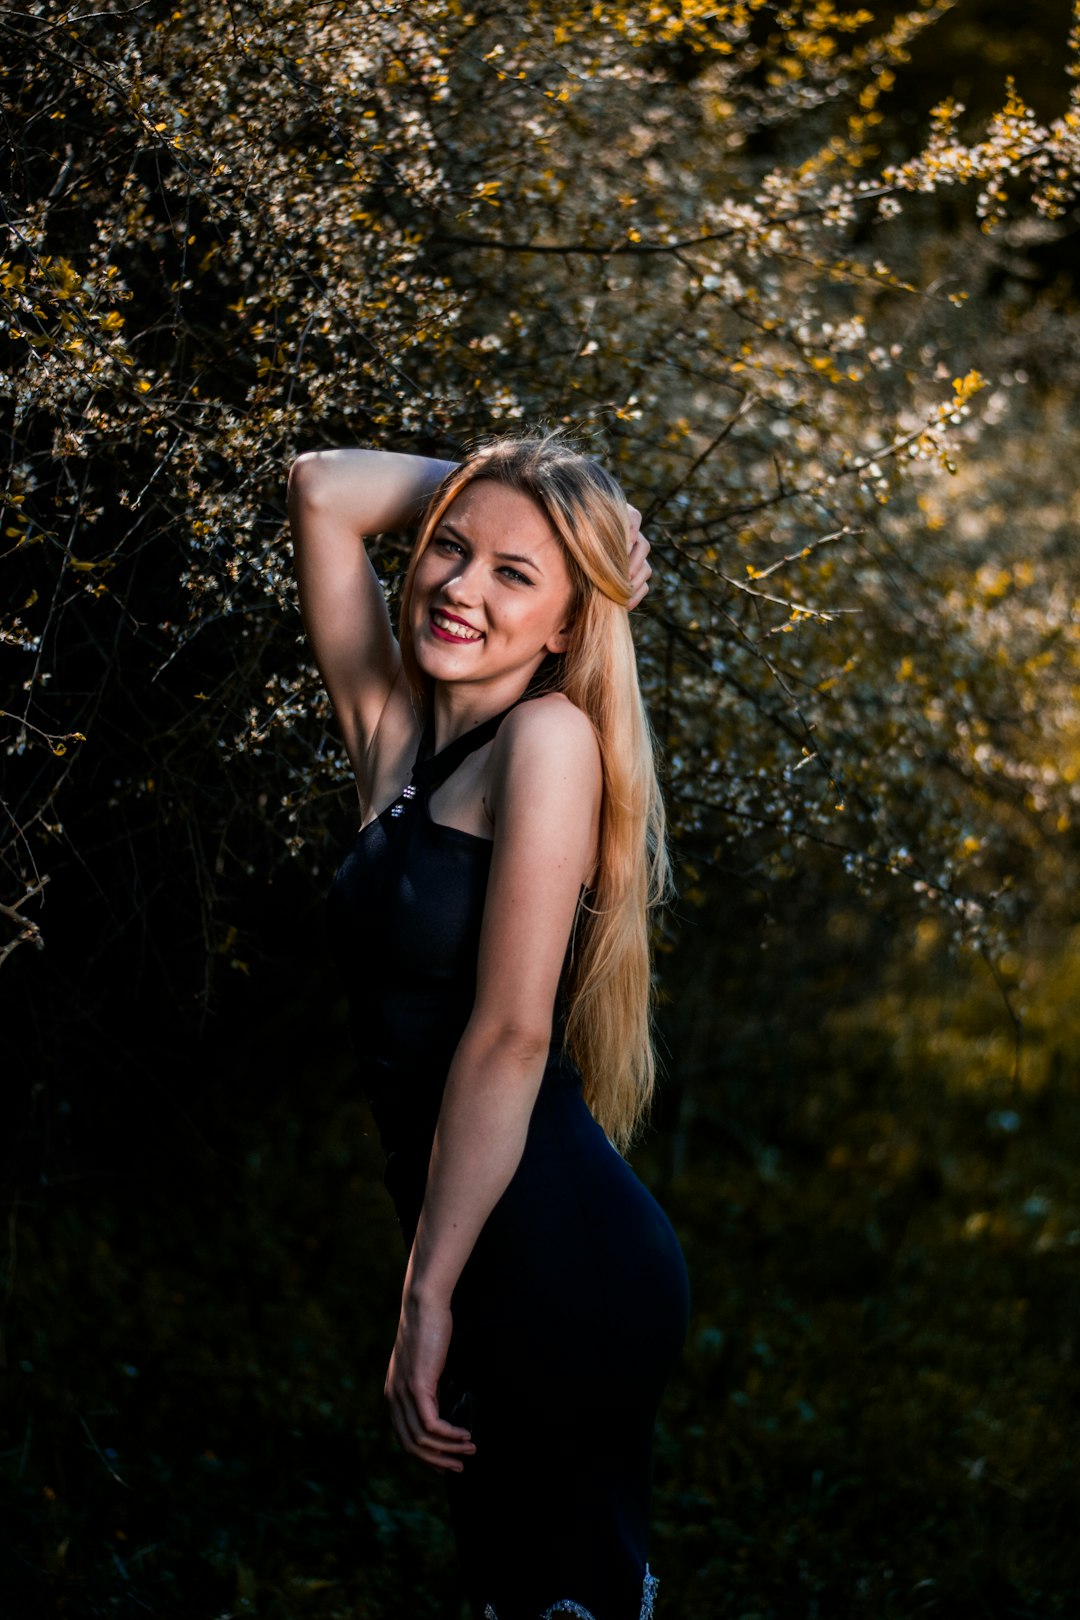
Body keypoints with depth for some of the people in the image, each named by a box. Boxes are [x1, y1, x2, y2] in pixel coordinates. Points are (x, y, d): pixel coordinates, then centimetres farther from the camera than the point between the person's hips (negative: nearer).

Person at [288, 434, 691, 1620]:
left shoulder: (552, 736, -12)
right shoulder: (394, 734, 9)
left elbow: (509, 1033, -16)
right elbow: (323, 490, 16)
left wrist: (427, 1295, -15)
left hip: (560, 1264, -8)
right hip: (502, 1266, 8)